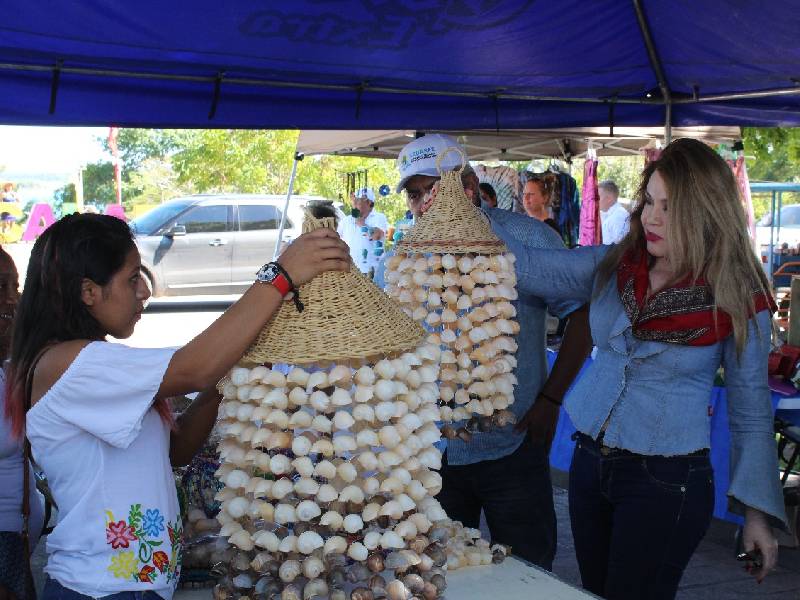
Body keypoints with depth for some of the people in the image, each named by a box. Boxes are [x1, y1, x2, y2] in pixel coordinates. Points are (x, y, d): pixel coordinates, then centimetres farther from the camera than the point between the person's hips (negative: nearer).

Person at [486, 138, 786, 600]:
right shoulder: (613, 267, -1)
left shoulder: (737, 301, -11)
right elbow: (528, 266, -7)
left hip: (667, 483, -5)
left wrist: (757, 513, -6)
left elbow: (751, 411, -5)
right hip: (590, 462, 5)